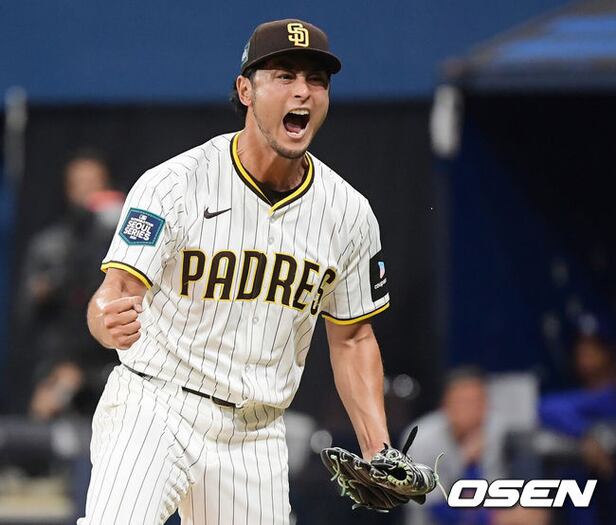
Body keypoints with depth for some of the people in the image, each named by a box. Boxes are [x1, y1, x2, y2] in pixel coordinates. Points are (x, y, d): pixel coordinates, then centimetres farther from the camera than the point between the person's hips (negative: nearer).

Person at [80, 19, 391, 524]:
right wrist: (109, 321, -44)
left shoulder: (349, 213, 3)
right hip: (153, 410, -4)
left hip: (255, 434, 4)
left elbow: (352, 338, 13)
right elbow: (119, 289, -19)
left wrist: (380, 454, 2)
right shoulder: (172, 184, -10)